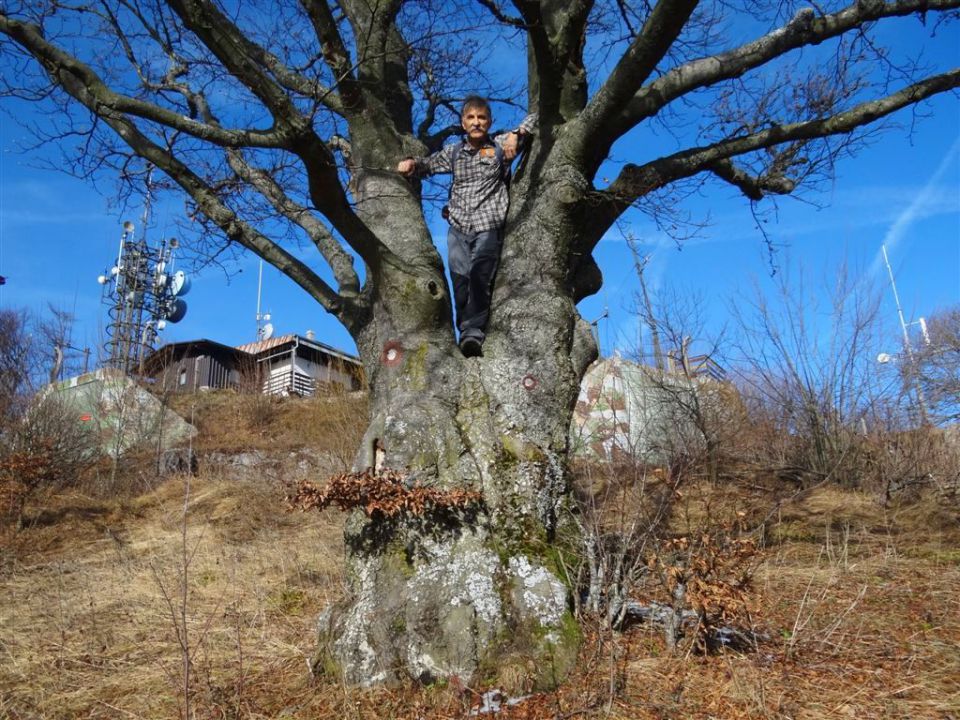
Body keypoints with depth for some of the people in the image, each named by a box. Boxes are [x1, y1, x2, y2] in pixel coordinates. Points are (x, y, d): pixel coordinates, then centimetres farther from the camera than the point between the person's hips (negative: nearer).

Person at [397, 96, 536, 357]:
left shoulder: (501, 145, 8)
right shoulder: (453, 152, 16)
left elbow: (534, 118, 10)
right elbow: (427, 165, 26)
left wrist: (516, 135, -9)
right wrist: (411, 163, 3)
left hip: (488, 226, -4)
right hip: (458, 227, 4)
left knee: (480, 276, -23)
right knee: (460, 282, -6)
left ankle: (473, 333, -33)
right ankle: (467, 334, -1)